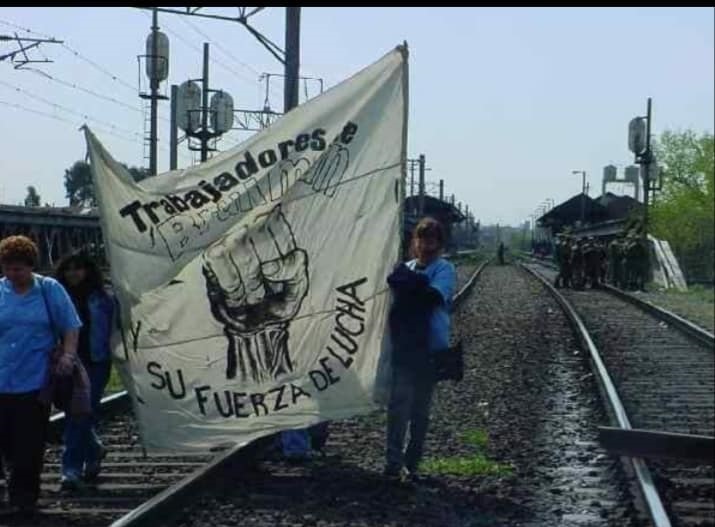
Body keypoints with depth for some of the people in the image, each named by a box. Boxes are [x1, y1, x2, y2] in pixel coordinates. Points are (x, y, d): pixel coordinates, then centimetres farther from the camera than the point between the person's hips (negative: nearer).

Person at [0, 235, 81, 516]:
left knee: (29, 444, -1)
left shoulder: (50, 290, 3)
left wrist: (68, 355, -7)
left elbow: (70, 327, 7)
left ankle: (23, 498, 11)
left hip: (35, 380, -2)